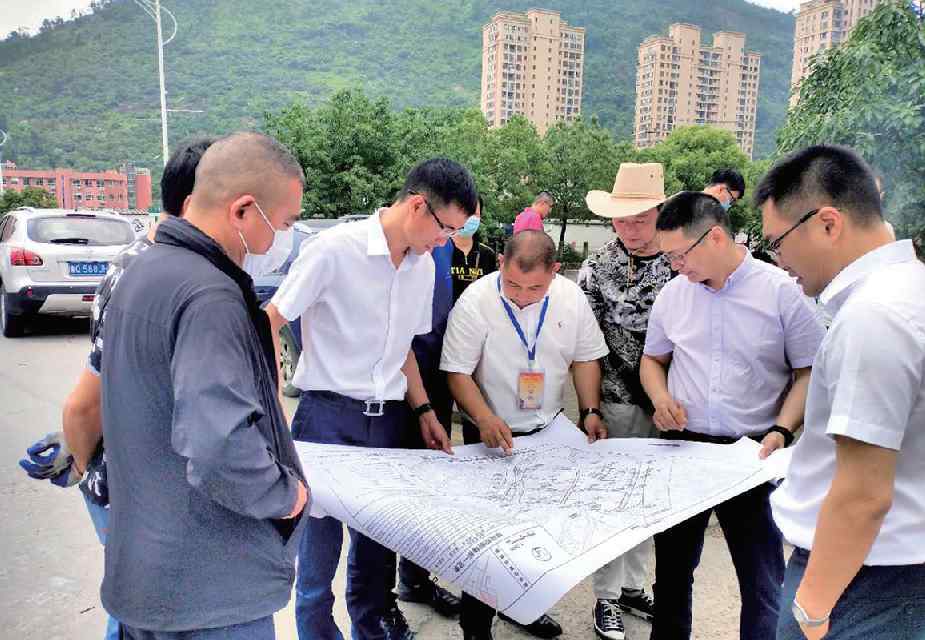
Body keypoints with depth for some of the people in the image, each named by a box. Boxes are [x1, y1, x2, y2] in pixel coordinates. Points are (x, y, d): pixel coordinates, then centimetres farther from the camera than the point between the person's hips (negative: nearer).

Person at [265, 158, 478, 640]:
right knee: (322, 535, 4)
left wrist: (423, 410, 14)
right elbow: (270, 321, -12)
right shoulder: (337, 247, -15)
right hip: (329, 415, -6)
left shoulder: (424, 265, 6)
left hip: (387, 418, 6)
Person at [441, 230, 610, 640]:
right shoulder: (476, 302, -20)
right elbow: (457, 372, -17)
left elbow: (585, 358, 4)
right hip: (492, 433, -4)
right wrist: (485, 419, -29)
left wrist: (590, 412, -4)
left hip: (547, 429, 4)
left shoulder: (571, 298, -8)